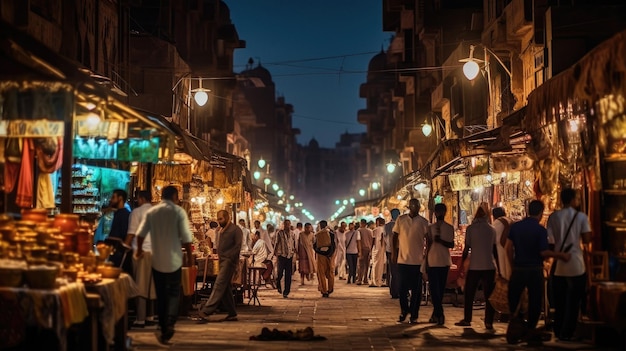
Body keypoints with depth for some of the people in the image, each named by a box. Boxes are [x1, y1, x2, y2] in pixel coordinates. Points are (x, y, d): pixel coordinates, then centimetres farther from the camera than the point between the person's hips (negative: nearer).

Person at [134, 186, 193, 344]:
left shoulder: (151, 212, 2)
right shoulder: (178, 211, -8)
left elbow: (141, 233, 4)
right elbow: (186, 237, -11)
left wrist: (139, 250, 22)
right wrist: (190, 256, 2)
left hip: (157, 260, 3)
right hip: (174, 260, -3)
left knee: (161, 295, 13)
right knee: (173, 293, 6)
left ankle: (164, 328, 15)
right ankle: (170, 323, -13)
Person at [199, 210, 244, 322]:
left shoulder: (236, 230, -5)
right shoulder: (222, 230, 21)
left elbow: (238, 246, -13)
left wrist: (228, 256, -20)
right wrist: (219, 255, 11)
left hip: (229, 261, -9)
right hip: (222, 261, 9)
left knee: (219, 285, -15)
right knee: (226, 288, 8)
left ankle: (207, 311, -23)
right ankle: (232, 314, 13)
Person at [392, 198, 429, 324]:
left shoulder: (423, 222, 1)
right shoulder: (400, 220, 4)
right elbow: (395, 236, 9)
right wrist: (394, 252, 2)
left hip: (417, 260, -1)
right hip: (402, 259, 1)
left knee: (416, 289, 2)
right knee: (403, 287, 6)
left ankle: (414, 315, 9)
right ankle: (404, 310, 25)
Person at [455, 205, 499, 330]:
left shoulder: (470, 228, -2)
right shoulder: (492, 229, 4)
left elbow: (466, 249, -3)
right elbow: (495, 250, 6)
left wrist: (461, 265, 4)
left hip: (474, 267, -1)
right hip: (489, 267, 1)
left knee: (469, 294, 12)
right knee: (489, 296, 4)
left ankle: (467, 319, 15)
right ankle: (489, 323, 0)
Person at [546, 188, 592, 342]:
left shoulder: (553, 217, 1)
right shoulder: (581, 217, -6)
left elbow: (549, 239, -2)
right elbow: (587, 239, -8)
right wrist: (588, 248, 12)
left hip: (558, 265, 3)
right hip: (575, 265, -3)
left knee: (559, 301, 15)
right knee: (573, 300, 6)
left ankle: (558, 331, 20)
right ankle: (567, 333, 6)